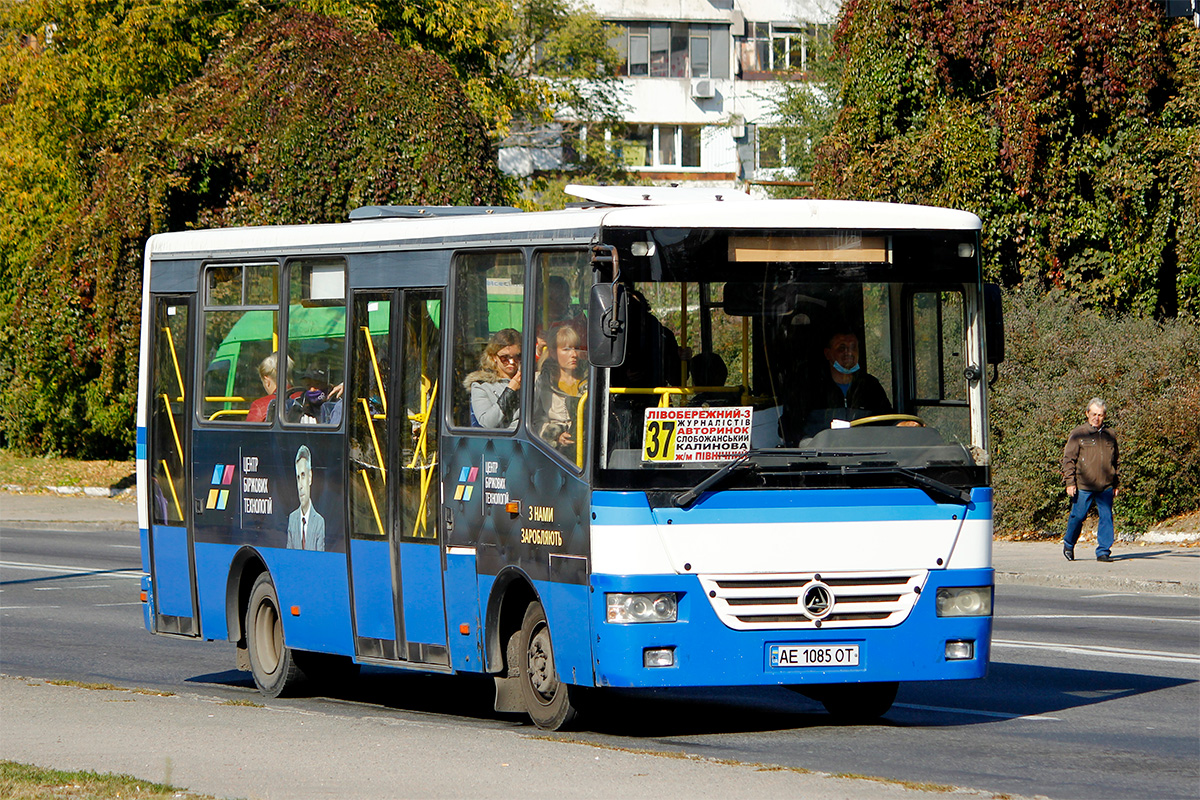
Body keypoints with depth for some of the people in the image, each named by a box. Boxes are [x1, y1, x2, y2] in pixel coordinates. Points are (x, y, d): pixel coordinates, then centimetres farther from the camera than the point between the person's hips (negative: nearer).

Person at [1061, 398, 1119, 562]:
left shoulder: (1109, 435, 14)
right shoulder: (1079, 434, 0)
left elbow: (1114, 461, 22)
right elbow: (1068, 459, -1)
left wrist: (1115, 485, 20)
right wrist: (1070, 482, -9)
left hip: (1105, 487, 3)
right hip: (1083, 486, -3)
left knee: (1106, 518, -4)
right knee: (1078, 516, 2)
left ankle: (1103, 551, 0)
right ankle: (1068, 544, 24)